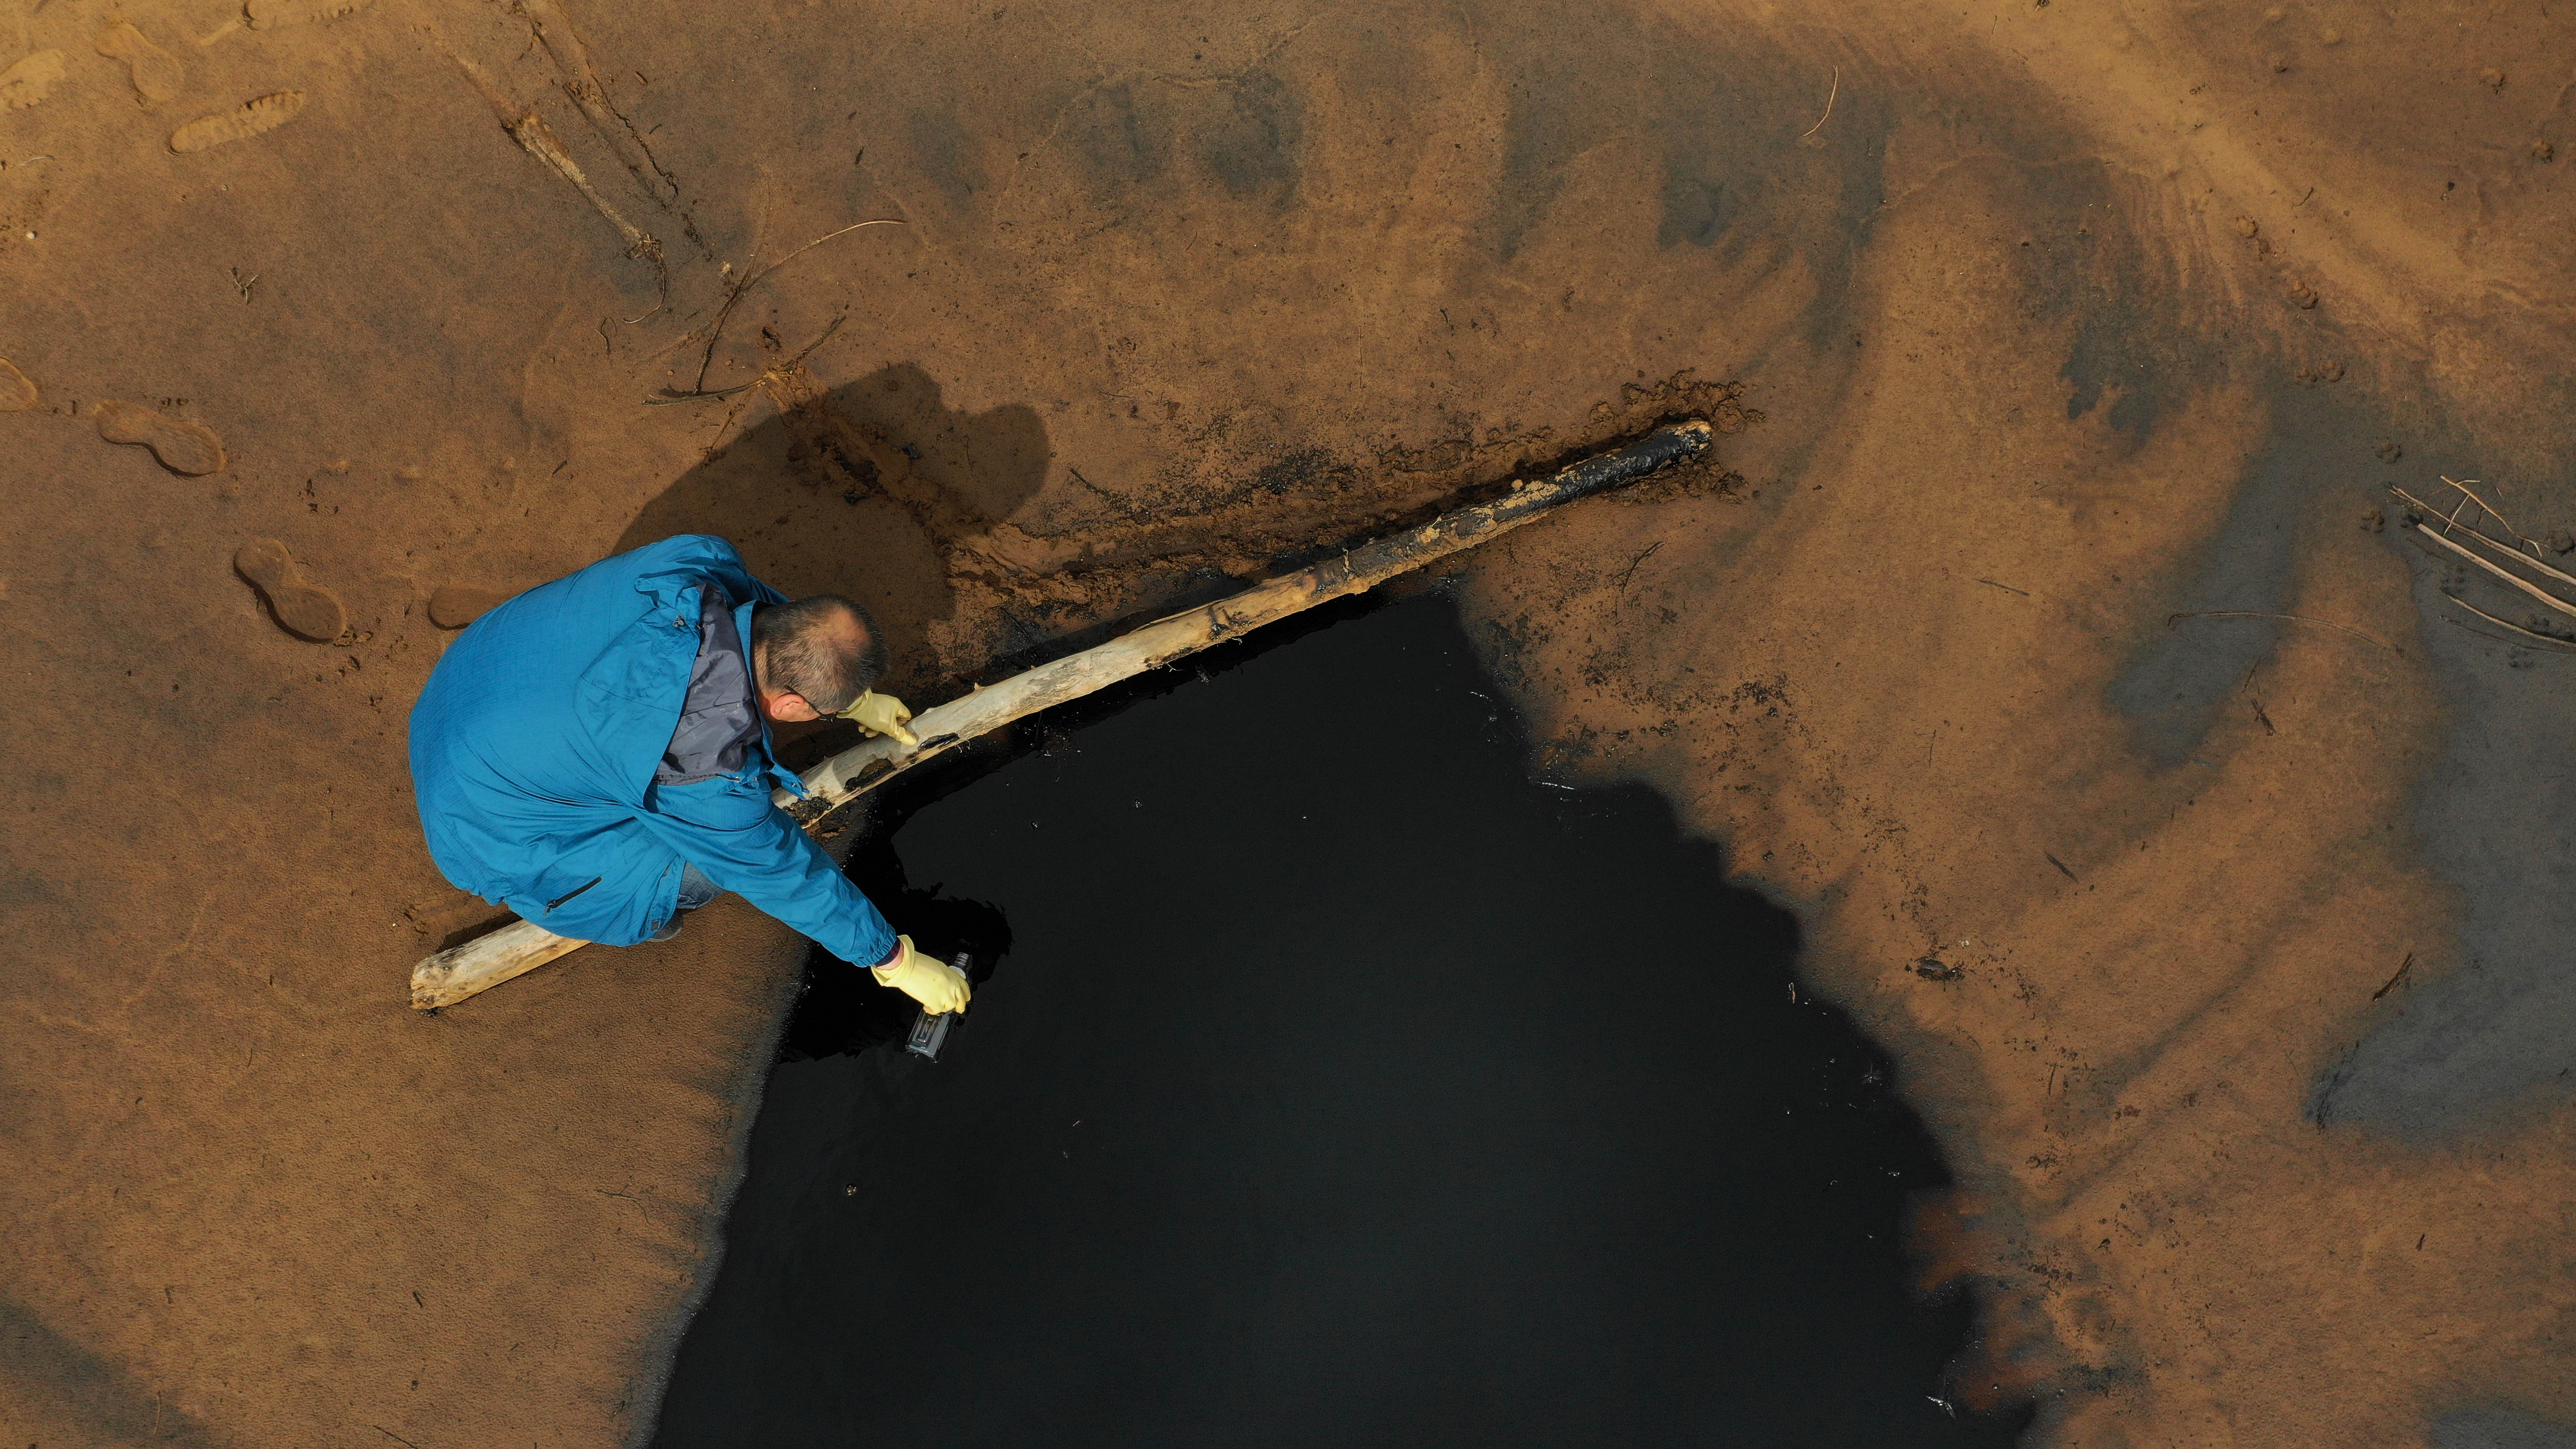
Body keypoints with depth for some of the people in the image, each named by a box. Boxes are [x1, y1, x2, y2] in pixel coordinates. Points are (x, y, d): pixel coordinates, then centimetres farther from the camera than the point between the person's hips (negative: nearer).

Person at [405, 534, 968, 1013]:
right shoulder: (707, 777, -36)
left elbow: (767, 609, 3)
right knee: (708, 866, -12)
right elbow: (788, 875, -20)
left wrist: (854, 700, 13)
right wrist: (895, 961, -6)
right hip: (491, 818, -7)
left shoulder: (701, 563, -22)